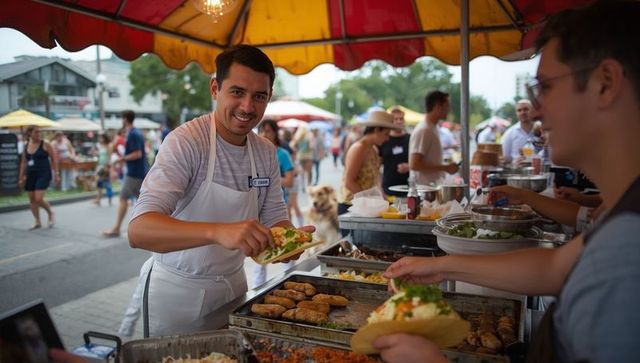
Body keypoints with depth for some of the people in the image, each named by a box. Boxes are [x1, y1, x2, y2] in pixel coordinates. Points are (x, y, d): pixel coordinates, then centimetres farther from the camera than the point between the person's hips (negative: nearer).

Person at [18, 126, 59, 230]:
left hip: (43, 174, -5)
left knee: (38, 199, -14)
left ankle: (51, 214, 14)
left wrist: (56, 174, -7)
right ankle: (37, 222, 19)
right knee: (32, 199, 7)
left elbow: (54, 160, -3)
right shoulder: (26, 146, 8)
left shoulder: (45, 144, -4)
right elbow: (24, 162, 14)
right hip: (30, 175, 5)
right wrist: (21, 177, 10)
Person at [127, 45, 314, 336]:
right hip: (180, 292, -5)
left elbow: (275, 217, 4)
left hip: (234, 284, 6)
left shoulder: (266, 152, -3)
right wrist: (218, 231, -48)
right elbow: (139, 230, -32)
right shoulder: (185, 142, -22)